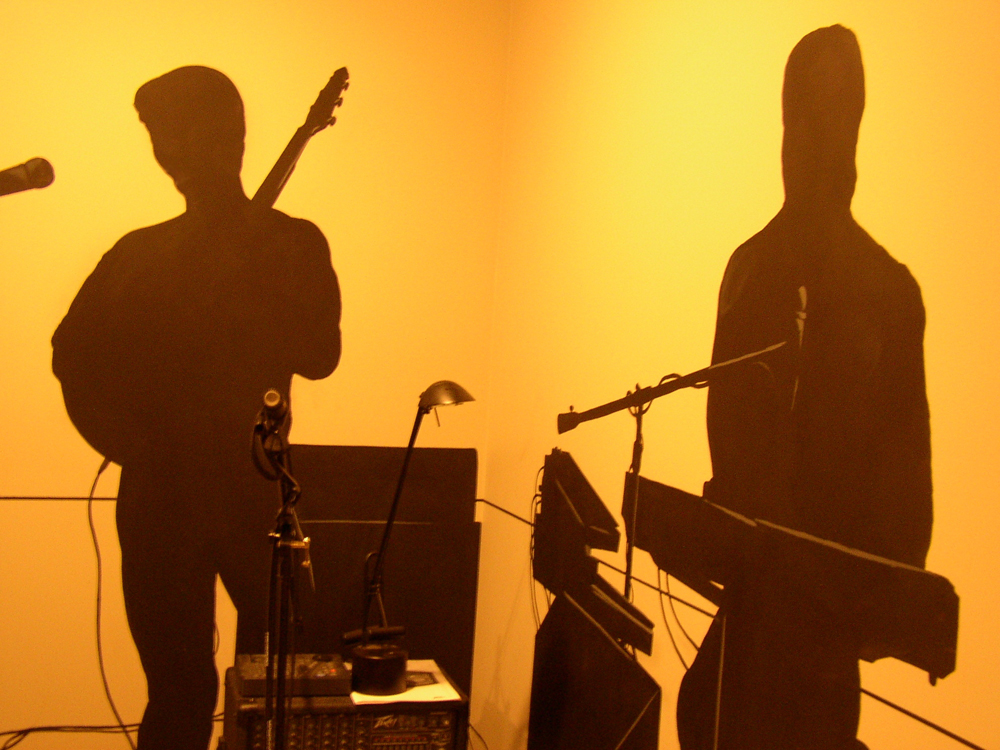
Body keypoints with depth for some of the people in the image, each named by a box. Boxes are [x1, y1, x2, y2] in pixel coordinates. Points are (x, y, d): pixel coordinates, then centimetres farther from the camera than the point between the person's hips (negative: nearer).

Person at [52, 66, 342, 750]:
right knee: (180, 690, 8)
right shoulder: (141, 253, 11)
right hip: (160, 496, 2)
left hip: (257, 491, -1)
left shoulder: (294, 244, 3)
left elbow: (320, 355, -9)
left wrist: (234, 285, -18)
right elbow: (74, 355, 8)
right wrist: (131, 443, -6)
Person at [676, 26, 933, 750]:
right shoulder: (749, 266, 5)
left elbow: (906, 445, -7)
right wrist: (724, 529, 1)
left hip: (837, 562, -3)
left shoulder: (889, 287, -6)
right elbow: (725, 408, 6)